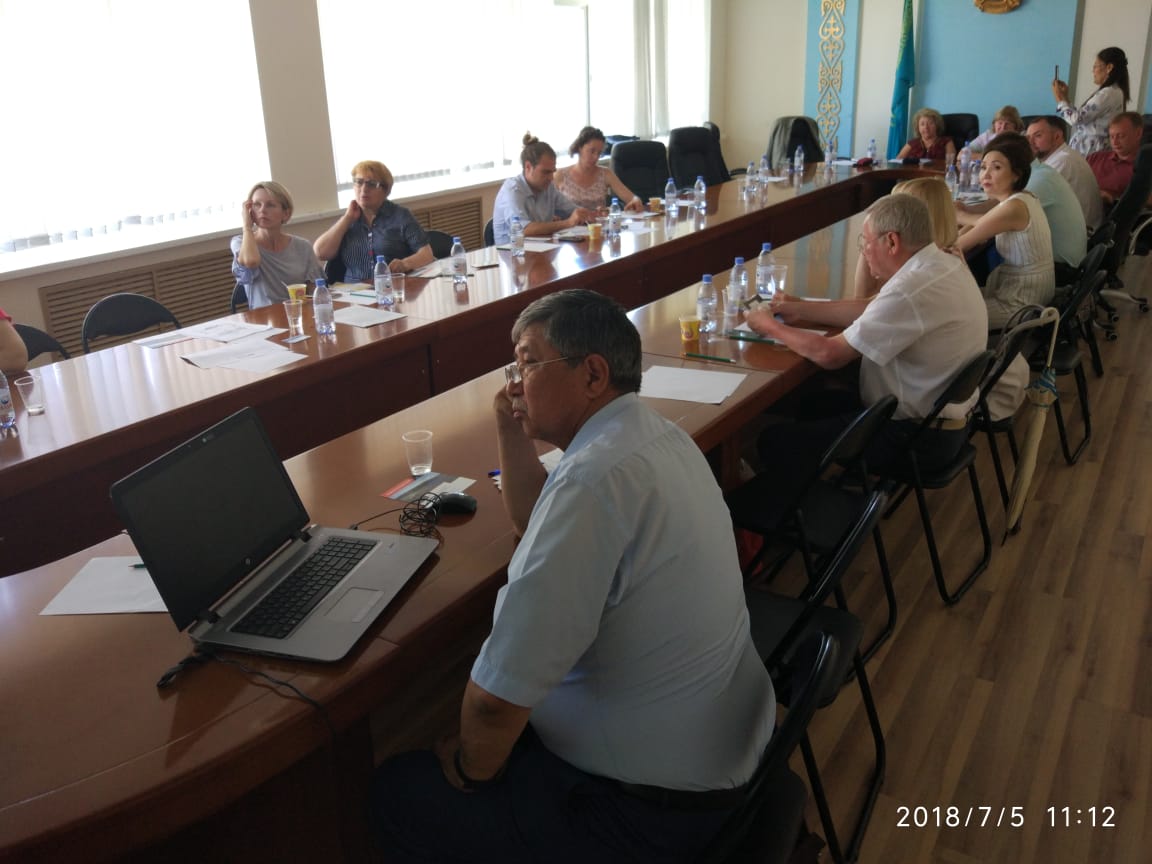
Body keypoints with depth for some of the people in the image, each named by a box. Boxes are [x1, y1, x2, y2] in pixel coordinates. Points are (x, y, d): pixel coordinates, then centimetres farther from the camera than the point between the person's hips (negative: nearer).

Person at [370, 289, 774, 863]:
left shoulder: (595, 477, -31)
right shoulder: (656, 434, 1)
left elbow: (497, 697, -29)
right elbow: (540, 524, 19)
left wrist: (473, 768, -8)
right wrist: (513, 430, 5)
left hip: (651, 809, -9)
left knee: (396, 793, 7)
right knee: (484, 736, 27)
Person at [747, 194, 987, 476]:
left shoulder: (913, 290, -29)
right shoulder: (943, 264, 2)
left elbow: (829, 354, -24)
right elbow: (870, 309, 13)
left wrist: (771, 327, -8)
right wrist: (801, 309, 10)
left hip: (916, 437, -10)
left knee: (774, 441, -6)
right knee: (812, 403, 23)